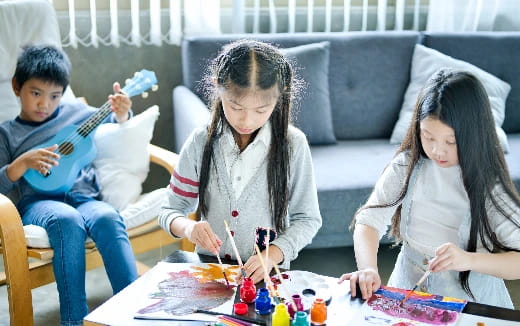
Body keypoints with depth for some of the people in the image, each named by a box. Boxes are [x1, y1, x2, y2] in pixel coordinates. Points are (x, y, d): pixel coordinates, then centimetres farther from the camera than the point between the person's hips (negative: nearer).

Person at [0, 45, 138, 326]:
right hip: (38, 201, -2)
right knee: (67, 220, -36)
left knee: (108, 218, -33)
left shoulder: (75, 113, 18)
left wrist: (121, 113, 2)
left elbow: (114, 121, 25)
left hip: (83, 196, 2)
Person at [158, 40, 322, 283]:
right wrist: (188, 228, -17)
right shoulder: (200, 143, -1)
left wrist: (273, 254, -15)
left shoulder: (293, 144, -5)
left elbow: (307, 219, 2)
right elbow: (170, 212, 6)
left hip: (266, 276, 1)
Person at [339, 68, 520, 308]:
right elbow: (369, 221, -8)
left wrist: (468, 259, -31)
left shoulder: (489, 183, -11)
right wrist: (368, 268, -27)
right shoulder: (407, 165, -4)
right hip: (409, 290, 2)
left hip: (472, 301, -1)